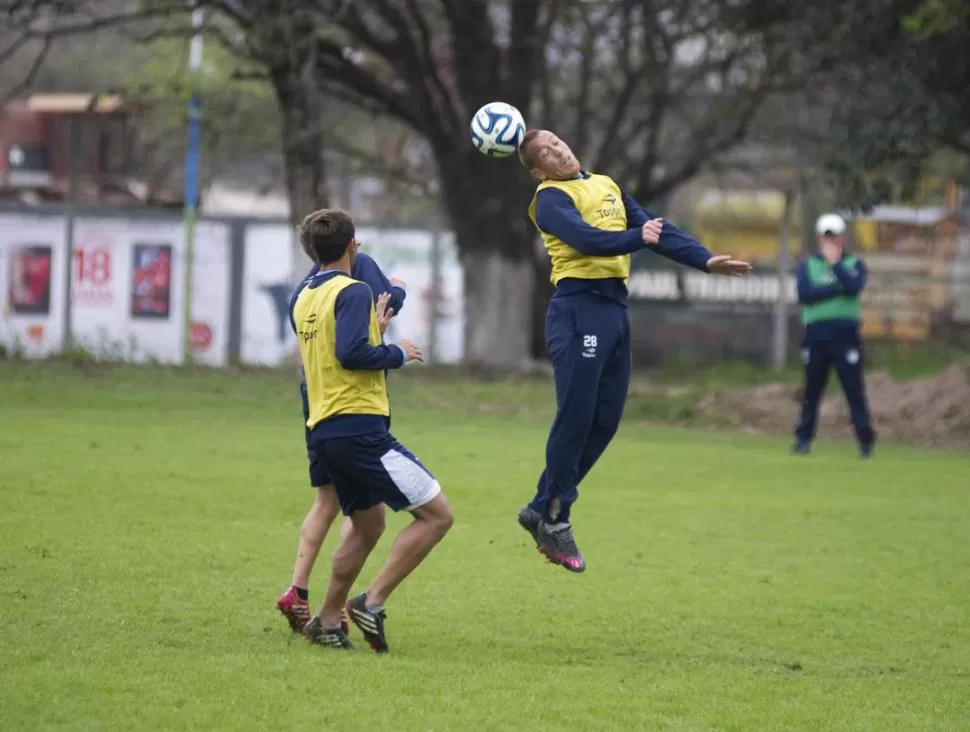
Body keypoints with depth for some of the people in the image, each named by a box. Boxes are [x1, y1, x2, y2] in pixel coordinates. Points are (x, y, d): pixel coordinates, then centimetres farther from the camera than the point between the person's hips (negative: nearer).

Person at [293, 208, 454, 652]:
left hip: (323, 430, 9)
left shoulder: (303, 301, 16)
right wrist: (397, 353, -8)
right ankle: (373, 603, -11)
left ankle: (328, 621, 22)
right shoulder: (353, 291, -9)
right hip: (359, 426, -9)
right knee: (437, 514, -7)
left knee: (367, 524, 24)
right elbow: (350, 354, -22)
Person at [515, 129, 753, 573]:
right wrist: (637, 239, -24)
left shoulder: (606, 186, 20)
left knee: (604, 421, 6)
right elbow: (586, 238, -21)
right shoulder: (550, 198, -4)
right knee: (575, 417, -9)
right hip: (578, 307, -8)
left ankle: (544, 510, 15)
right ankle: (554, 517, 1)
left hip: (614, 306, 8)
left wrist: (705, 260, 6)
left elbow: (656, 229, 15)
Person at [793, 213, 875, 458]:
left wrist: (834, 263, -7)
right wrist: (837, 288, -11)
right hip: (816, 334, 2)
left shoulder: (854, 264, 10)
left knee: (854, 389, -4)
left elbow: (854, 286, -12)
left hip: (845, 334, -2)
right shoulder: (807, 265, 12)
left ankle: (866, 443, -3)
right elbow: (804, 294, -6)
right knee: (812, 390, 4)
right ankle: (803, 439, 8)